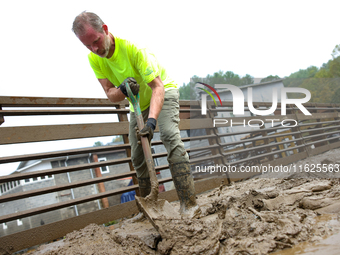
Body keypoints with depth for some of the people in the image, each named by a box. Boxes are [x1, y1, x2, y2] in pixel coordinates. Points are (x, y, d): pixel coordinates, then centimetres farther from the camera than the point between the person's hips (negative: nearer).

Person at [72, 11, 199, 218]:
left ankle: (189, 203, -32)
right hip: (138, 103, 6)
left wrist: (151, 120, -52)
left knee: (170, 137, -29)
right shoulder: (94, 59, -14)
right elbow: (110, 95, -15)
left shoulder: (133, 48, -32)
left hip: (163, 92, -6)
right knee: (137, 156, 4)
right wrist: (122, 90, -40)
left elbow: (158, 87, -37)